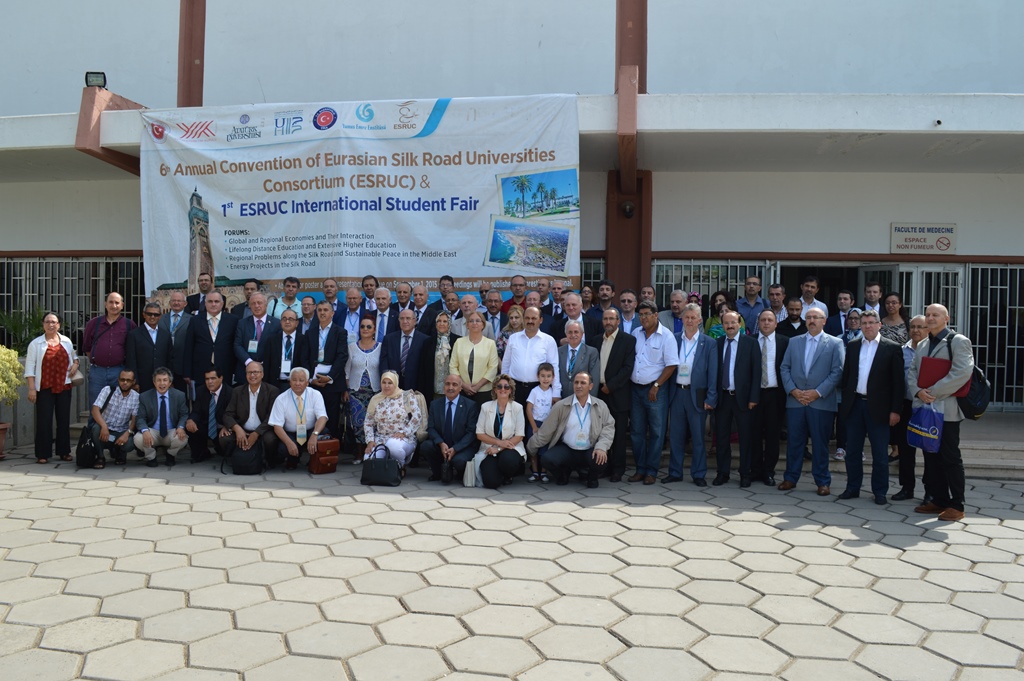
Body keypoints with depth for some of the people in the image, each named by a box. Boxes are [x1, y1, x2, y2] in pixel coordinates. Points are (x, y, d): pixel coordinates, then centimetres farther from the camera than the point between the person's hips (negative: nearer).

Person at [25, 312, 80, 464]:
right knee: (44, 421, -3)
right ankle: (42, 454, 3)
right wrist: (32, 388, -9)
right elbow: (30, 367, -2)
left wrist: (75, 363, 4)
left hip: (64, 387, 3)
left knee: (64, 420, 7)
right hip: (44, 388, -3)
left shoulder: (66, 341, 10)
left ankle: (64, 452, 16)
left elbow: (73, 356, 28)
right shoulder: (36, 343, 0)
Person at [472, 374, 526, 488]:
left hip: (510, 448, -1)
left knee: (508, 460, -38)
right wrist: (499, 442, -14)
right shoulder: (486, 407, 3)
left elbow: (519, 436, -4)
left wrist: (499, 449, -13)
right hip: (490, 450, 1)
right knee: (491, 482, -23)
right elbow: (479, 434, 1)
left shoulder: (517, 408, 0)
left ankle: (508, 476, 2)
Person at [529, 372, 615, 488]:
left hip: (590, 451, 0)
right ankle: (564, 472, 12)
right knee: (546, 459, -26)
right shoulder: (560, 406, -1)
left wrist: (601, 447, -21)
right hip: (566, 450, 0)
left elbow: (608, 427, -4)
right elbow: (546, 430, 3)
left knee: (601, 460, -32)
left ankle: (591, 477, 9)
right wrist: (531, 448, 7)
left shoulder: (601, 406, 4)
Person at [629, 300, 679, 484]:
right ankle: (640, 469, 19)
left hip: (655, 390, -5)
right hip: (635, 388, 5)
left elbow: (671, 365, -10)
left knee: (656, 432, 2)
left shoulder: (666, 336, -7)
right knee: (637, 431, 10)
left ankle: (651, 471, 10)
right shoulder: (635, 334, 8)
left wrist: (656, 386, -12)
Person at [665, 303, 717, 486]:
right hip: (676, 393, 2)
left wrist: (710, 398, -7)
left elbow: (712, 373, -2)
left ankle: (699, 475, 15)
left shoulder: (709, 343, 0)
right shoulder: (673, 339, 6)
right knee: (675, 436, 9)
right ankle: (675, 472, 19)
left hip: (697, 394, -2)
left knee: (698, 437, 5)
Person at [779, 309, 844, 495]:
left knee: (820, 443, 3)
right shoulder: (794, 342, 13)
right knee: (794, 441, 6)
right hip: (795, 401, 3)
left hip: (821, 402, -2)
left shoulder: (834, 344, 3)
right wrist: (793, 390, -5)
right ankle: (791, 478, 16)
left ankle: (822, 482, 14)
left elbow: (837, 372, -4)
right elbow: (785, 368, 9)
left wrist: (818, 392, -12)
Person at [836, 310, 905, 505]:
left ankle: (880, 492, 16)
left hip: (878, 407, -4)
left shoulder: (892, 348, -3)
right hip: (855, 404, 4)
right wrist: (844, 399, 4)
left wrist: (895, 410, -9)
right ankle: (853, 488, 21)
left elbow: (898, 381, -5)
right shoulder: (852, 346, 10)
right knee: (852, 451, 10)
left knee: (880, 454, 4)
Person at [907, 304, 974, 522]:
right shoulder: (921, 345, 18)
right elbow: (912, 372, 14)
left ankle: (957, 505, 5)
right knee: (931, 457, 11)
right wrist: (918, 392, -7)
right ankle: (938, 500, 20)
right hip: (924, 408, 7)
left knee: (950, 458, -2)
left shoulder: (958, 341, -5)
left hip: (946, 409, -7)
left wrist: (933, 392, -17)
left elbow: (962, 372, -17)